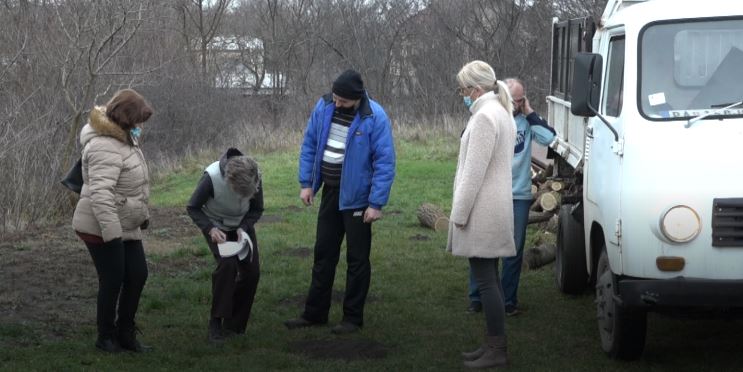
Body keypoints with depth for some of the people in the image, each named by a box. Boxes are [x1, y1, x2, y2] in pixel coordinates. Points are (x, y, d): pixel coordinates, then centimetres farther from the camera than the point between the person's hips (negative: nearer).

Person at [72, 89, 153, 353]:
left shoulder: (124, 140, 9)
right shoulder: (106, 147, -23)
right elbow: (100, 193, -32)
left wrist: (142, 213, 26)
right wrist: (112, 232, -34)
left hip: (126, 227, 9)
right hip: (101, 229, -9)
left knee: (138, 276, 8)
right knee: (113, 281, -1)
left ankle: (125, 333, 19)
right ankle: (106, 336, 15)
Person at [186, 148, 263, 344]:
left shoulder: (255, 177, -24)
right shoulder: (211, 177, -34)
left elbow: (257, 210, -6)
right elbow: (192, 208, -19)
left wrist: (243, 228, -23)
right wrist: (210, 229, -33)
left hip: (242, 225, 4)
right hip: (216, 226, -4)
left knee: (251, 271, -6)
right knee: (227, 264, -25)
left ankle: (234, 325, 8)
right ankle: (215, 323, -15)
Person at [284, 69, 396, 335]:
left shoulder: (374, 118, -19)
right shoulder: (324, 107, -3)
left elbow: (385, 162, -18)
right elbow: (310, 144, 7)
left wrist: (376, 203, -20)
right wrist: (306, 183, 2)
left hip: (356, 196, -6)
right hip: (330, 192, 6)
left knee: (357, 258, 4)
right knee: (323, 253, 14)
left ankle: (353, 318, 14)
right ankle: (315, 313, 24)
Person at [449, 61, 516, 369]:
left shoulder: (485, 116, -16)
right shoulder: (501, 112, 16)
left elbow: (474, 170, -19)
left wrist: (459, 213, -15)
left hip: (482, 211, -10)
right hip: (495, 209, 10)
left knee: (485, 279, -7)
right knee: (489, 278, 14)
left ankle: (497, 350, -6)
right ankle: (492, 344, 19)